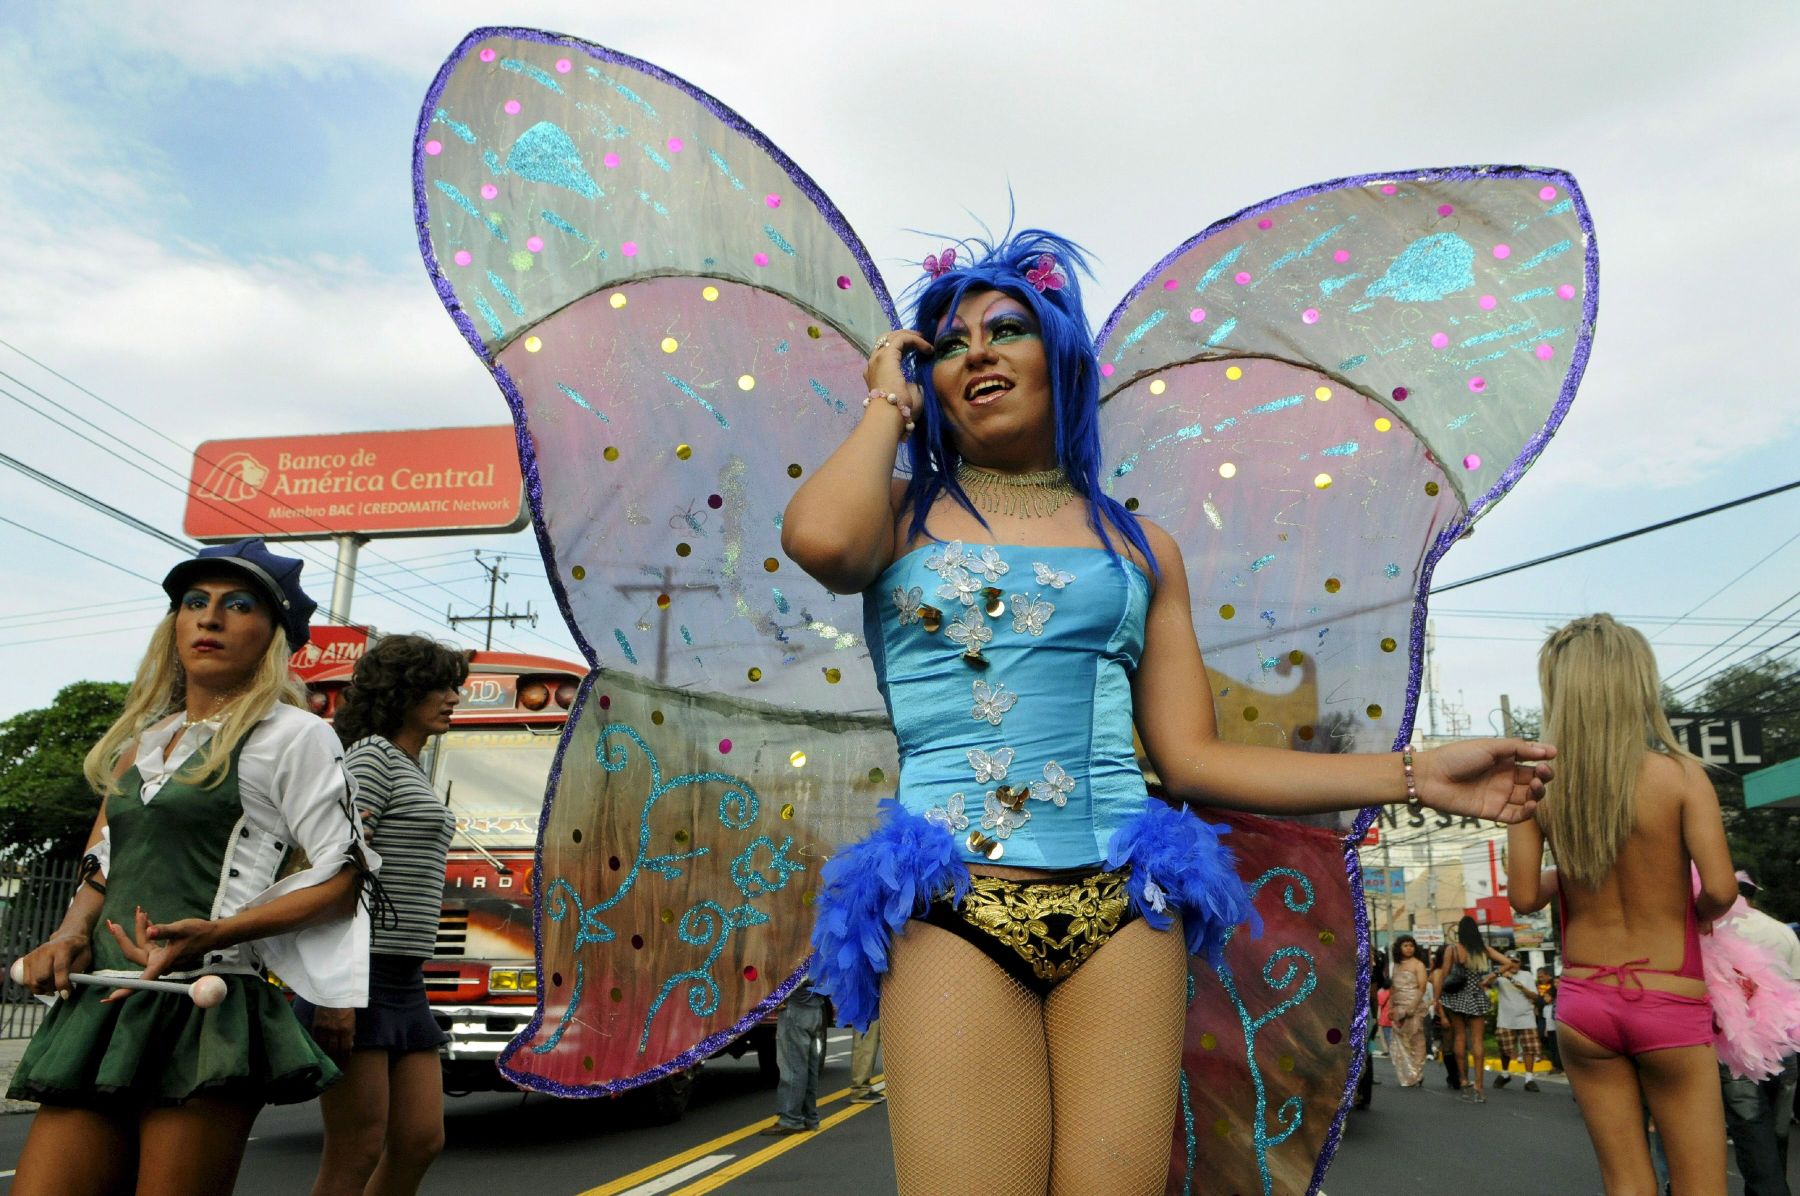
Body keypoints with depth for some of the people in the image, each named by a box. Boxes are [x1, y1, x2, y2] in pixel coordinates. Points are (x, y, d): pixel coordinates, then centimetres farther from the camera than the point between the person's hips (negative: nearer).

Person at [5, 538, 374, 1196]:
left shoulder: (292, 735, -1)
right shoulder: (140, 739, 20)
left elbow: (345, 878, -5)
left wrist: (214, 934, -15)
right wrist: (69, 935, 5)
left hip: (204, 1009, -6)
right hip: (99, 1007, 6)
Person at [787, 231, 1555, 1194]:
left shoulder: (1139, 546, 15)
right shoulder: (904, 515, 11)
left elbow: (1192, 759, 11)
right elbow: (817, 539, -14)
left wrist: (1418, 775, 6)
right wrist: (887, 401, 5)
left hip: (1122, 905, 2)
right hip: (952, 908, -2)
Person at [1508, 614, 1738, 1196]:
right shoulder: (1680, 773, -12)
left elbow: (1525, 896, -5)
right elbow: (1720, 889, -17)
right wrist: (1697, 915, 5)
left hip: (1583, 1003, 2)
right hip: (1669, 1006, -2)